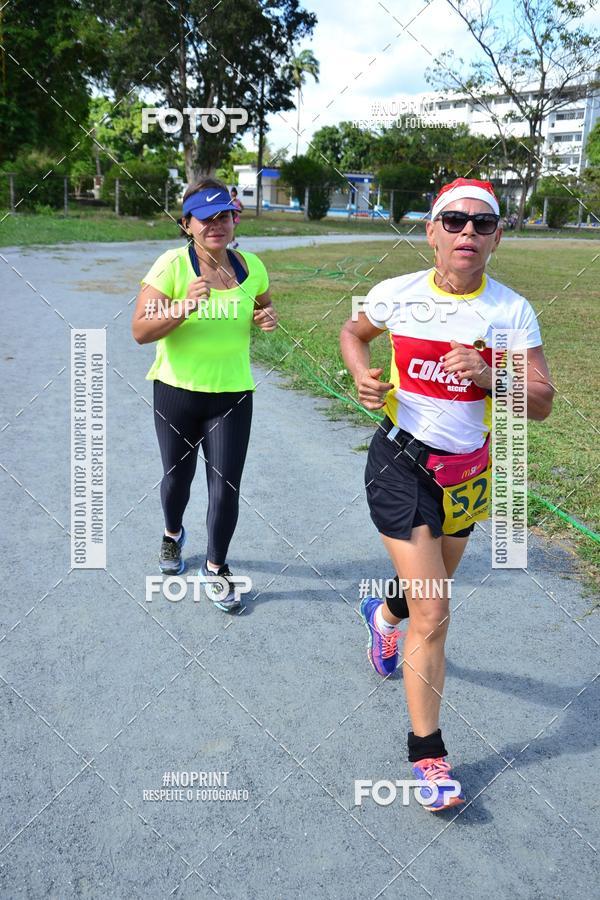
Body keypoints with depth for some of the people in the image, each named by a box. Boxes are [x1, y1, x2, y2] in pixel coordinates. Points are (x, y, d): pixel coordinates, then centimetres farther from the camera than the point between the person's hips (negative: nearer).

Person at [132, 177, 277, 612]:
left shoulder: (251, 267, -1)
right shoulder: (172, 265, -13)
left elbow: (264, 306, 19)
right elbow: (140, 331, -18)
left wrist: (268, 317, -5)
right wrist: (183, 308, -34)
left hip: (233, 394, 1)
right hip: (178, 391, -1)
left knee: (226, 487, 0)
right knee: (177, 477, 18)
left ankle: (216, 566, 23)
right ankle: (173, 535, 50)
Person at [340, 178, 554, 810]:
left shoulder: (512, 310, -8)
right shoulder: (397, 294, -8)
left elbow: (542, 403, -9)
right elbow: (353, 332, 12)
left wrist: (487, 376, -27)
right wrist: (361, 374, -9)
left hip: (466, 470, 3)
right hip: (400, 461, -3)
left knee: (431, 592, 23)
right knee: (432, 615, -10)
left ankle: (385, 613, 61)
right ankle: (427, 751, 7)